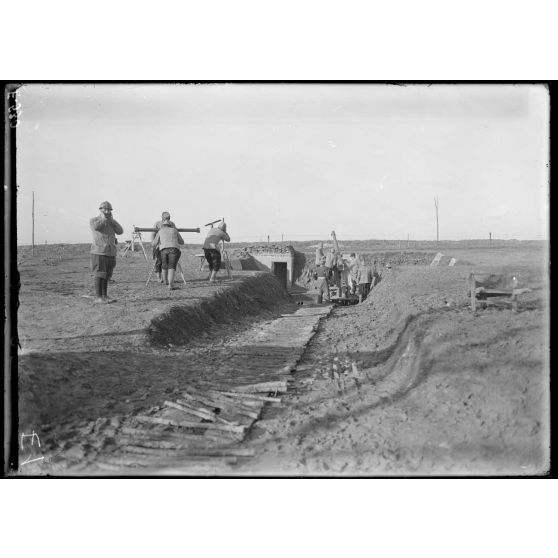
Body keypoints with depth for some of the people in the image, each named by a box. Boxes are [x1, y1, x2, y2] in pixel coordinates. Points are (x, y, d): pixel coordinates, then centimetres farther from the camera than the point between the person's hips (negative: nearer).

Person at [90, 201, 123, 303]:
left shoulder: (111, 222, 15)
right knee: (99, 275, -8)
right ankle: (98, 297, -7)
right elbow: (96, 227, -23)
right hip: (98, 252, -5)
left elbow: (120, 231, 0)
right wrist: (103, 218, -9)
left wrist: (111, 220, -4)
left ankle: (104, 296, 12)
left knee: (106, 275, 7)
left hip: (111, 252, 5)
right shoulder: (93, 220, 0)